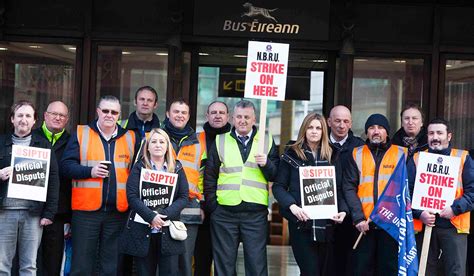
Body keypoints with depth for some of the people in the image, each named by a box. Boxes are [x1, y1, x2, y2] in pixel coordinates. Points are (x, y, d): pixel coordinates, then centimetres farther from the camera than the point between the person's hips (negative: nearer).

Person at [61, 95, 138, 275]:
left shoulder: (130, 138, 10)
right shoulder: (81, 134, 4)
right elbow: (66, 165, -1)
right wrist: (90, 171, -15)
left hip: (118, 211, 2)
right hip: (86, 209, -2)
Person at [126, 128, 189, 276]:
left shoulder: (177, 168, 9)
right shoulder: (139, 168, 5)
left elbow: (183, 197, 1)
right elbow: (132, 197, -6)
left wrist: (164, 215, -14)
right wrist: (151, 216, -19)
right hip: (143, 230, -1)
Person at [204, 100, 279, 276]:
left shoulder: (267, 141, 10)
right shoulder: (220, 141, 11)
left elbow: (276, 176, 7)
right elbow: (209, 177, 10)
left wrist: (266, 164, -12)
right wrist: (211, 205, 3)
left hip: (256, 214, -1)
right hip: (224, 213, 1)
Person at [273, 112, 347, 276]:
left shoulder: (331, 155, 11)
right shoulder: (292, 154, 3)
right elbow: (279, 186, 0)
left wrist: (343, 210, -5)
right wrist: (292, 206, -15)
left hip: (326, 223, 3)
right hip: (301, 223, -3)